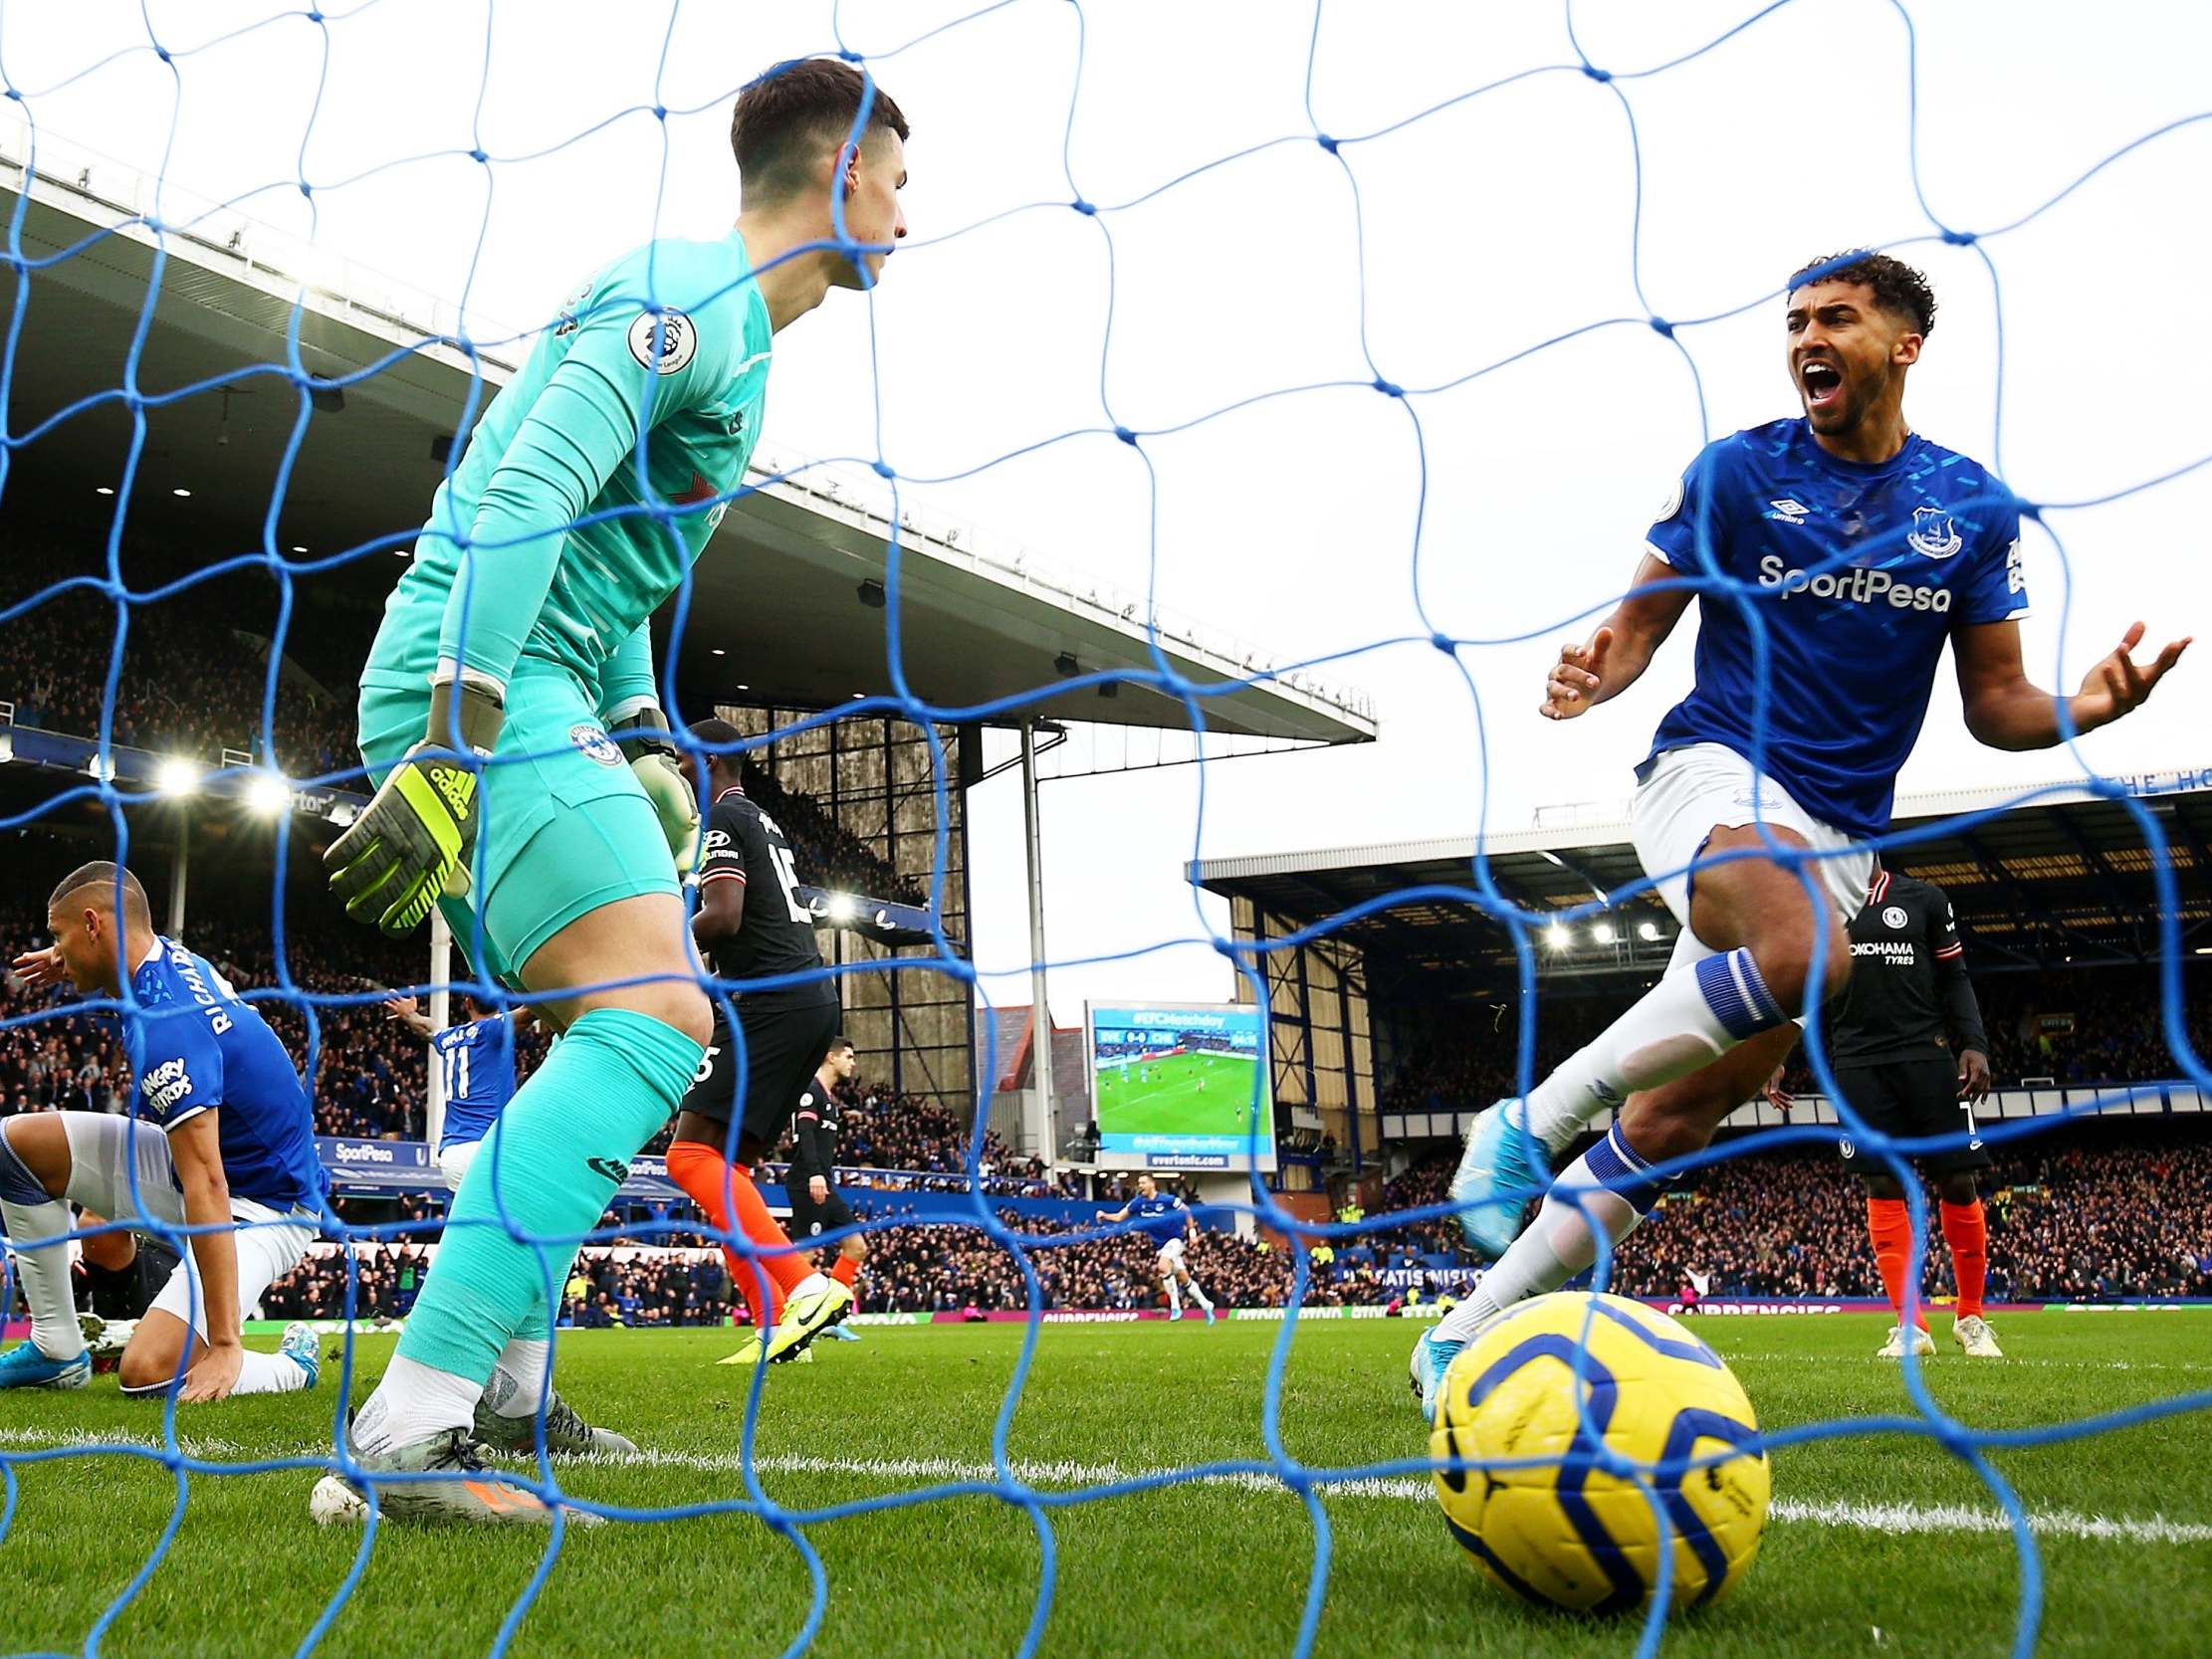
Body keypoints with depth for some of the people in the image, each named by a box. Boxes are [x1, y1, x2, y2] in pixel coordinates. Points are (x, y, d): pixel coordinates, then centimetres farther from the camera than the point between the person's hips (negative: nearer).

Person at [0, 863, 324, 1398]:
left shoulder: (163, 1029, -29)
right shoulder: (173, 955, -2)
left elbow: (206, 1187, -33)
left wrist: (223, 1343, -33)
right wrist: (76, 967, 9)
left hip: (263, 1208, -10)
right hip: (201, 1162, 10)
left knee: (148, 1372, -25)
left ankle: (292, 1364, 4)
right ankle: (57, 1350, 9)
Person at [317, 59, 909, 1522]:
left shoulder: (723, 323, 23)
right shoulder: (695, 297, -10)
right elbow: (520, 504, -22)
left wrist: (648, 745, 18)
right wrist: (453, 752, -27)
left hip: (530, 691, 11)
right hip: (488, 684, -11)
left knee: (620, 1028, 16)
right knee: (658, 1017, -20)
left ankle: (506, 1392, 22)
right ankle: (409, 1427, -23)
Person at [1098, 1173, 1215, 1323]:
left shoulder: (1167, 1199, -16)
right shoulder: (1138, 1202, -4)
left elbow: (1186, 1211, -3)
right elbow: (1119, 1217, -4)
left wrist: (1192, 1230, -7)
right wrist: (1105, 1215, -21)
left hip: (1174, 1239, -5)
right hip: (1160, 1244, 5)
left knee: (1163, 1267, -28)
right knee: (1184, 1279, 10)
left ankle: (1175, 1307, -18)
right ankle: (1205, 1305, 26)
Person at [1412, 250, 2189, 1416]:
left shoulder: (1974, 509, 9)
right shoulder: (1737, 473, 2)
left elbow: (1994, 703, 10)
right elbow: (1641, 624, 3)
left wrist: (2079, 711, -12)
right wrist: (1595, 671, -20)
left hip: (1839, 834, 4)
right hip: (1717, 773, -3)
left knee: (1678, 1117, -2)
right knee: (1804, 954, -38)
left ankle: (1468, 1340, 6)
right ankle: (1530, 1123, -23)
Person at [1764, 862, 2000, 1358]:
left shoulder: (1923, 899, 8)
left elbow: (1954, 980, 9)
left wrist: (1974, 1044, -5)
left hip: (1926, 1056, 0)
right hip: (1859, 1065, 0)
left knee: (1958, 1183, -2)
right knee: (1883, 1187, -4)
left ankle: (1971, 1318, 12)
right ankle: (1911, 1325, -2)